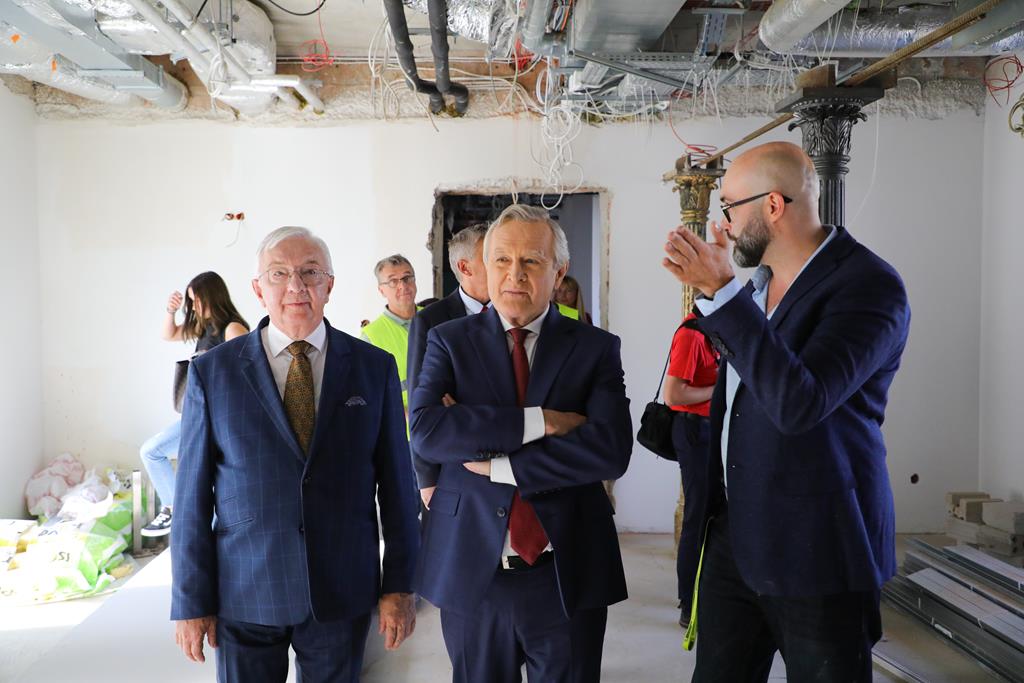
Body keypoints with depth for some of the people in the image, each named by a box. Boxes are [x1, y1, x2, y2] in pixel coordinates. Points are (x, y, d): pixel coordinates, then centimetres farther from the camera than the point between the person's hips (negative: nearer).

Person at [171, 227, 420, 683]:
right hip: (244, 594, 0)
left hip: (343, 591, 1)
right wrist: (191, 602, -1)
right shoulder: (212, 371, -3)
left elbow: (396, 481, 1)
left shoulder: (375, 368, -1)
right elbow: (193, 494, -2)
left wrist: (399, 585, 1)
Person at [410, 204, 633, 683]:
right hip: (470, 569, 1)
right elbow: (425, 431, -16)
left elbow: (611, 449, -16)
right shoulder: (449, 341, 0)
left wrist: (497, 465, -17)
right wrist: (538, 421, -21)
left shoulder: (596, 348, -1)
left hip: (569, 574, 0)